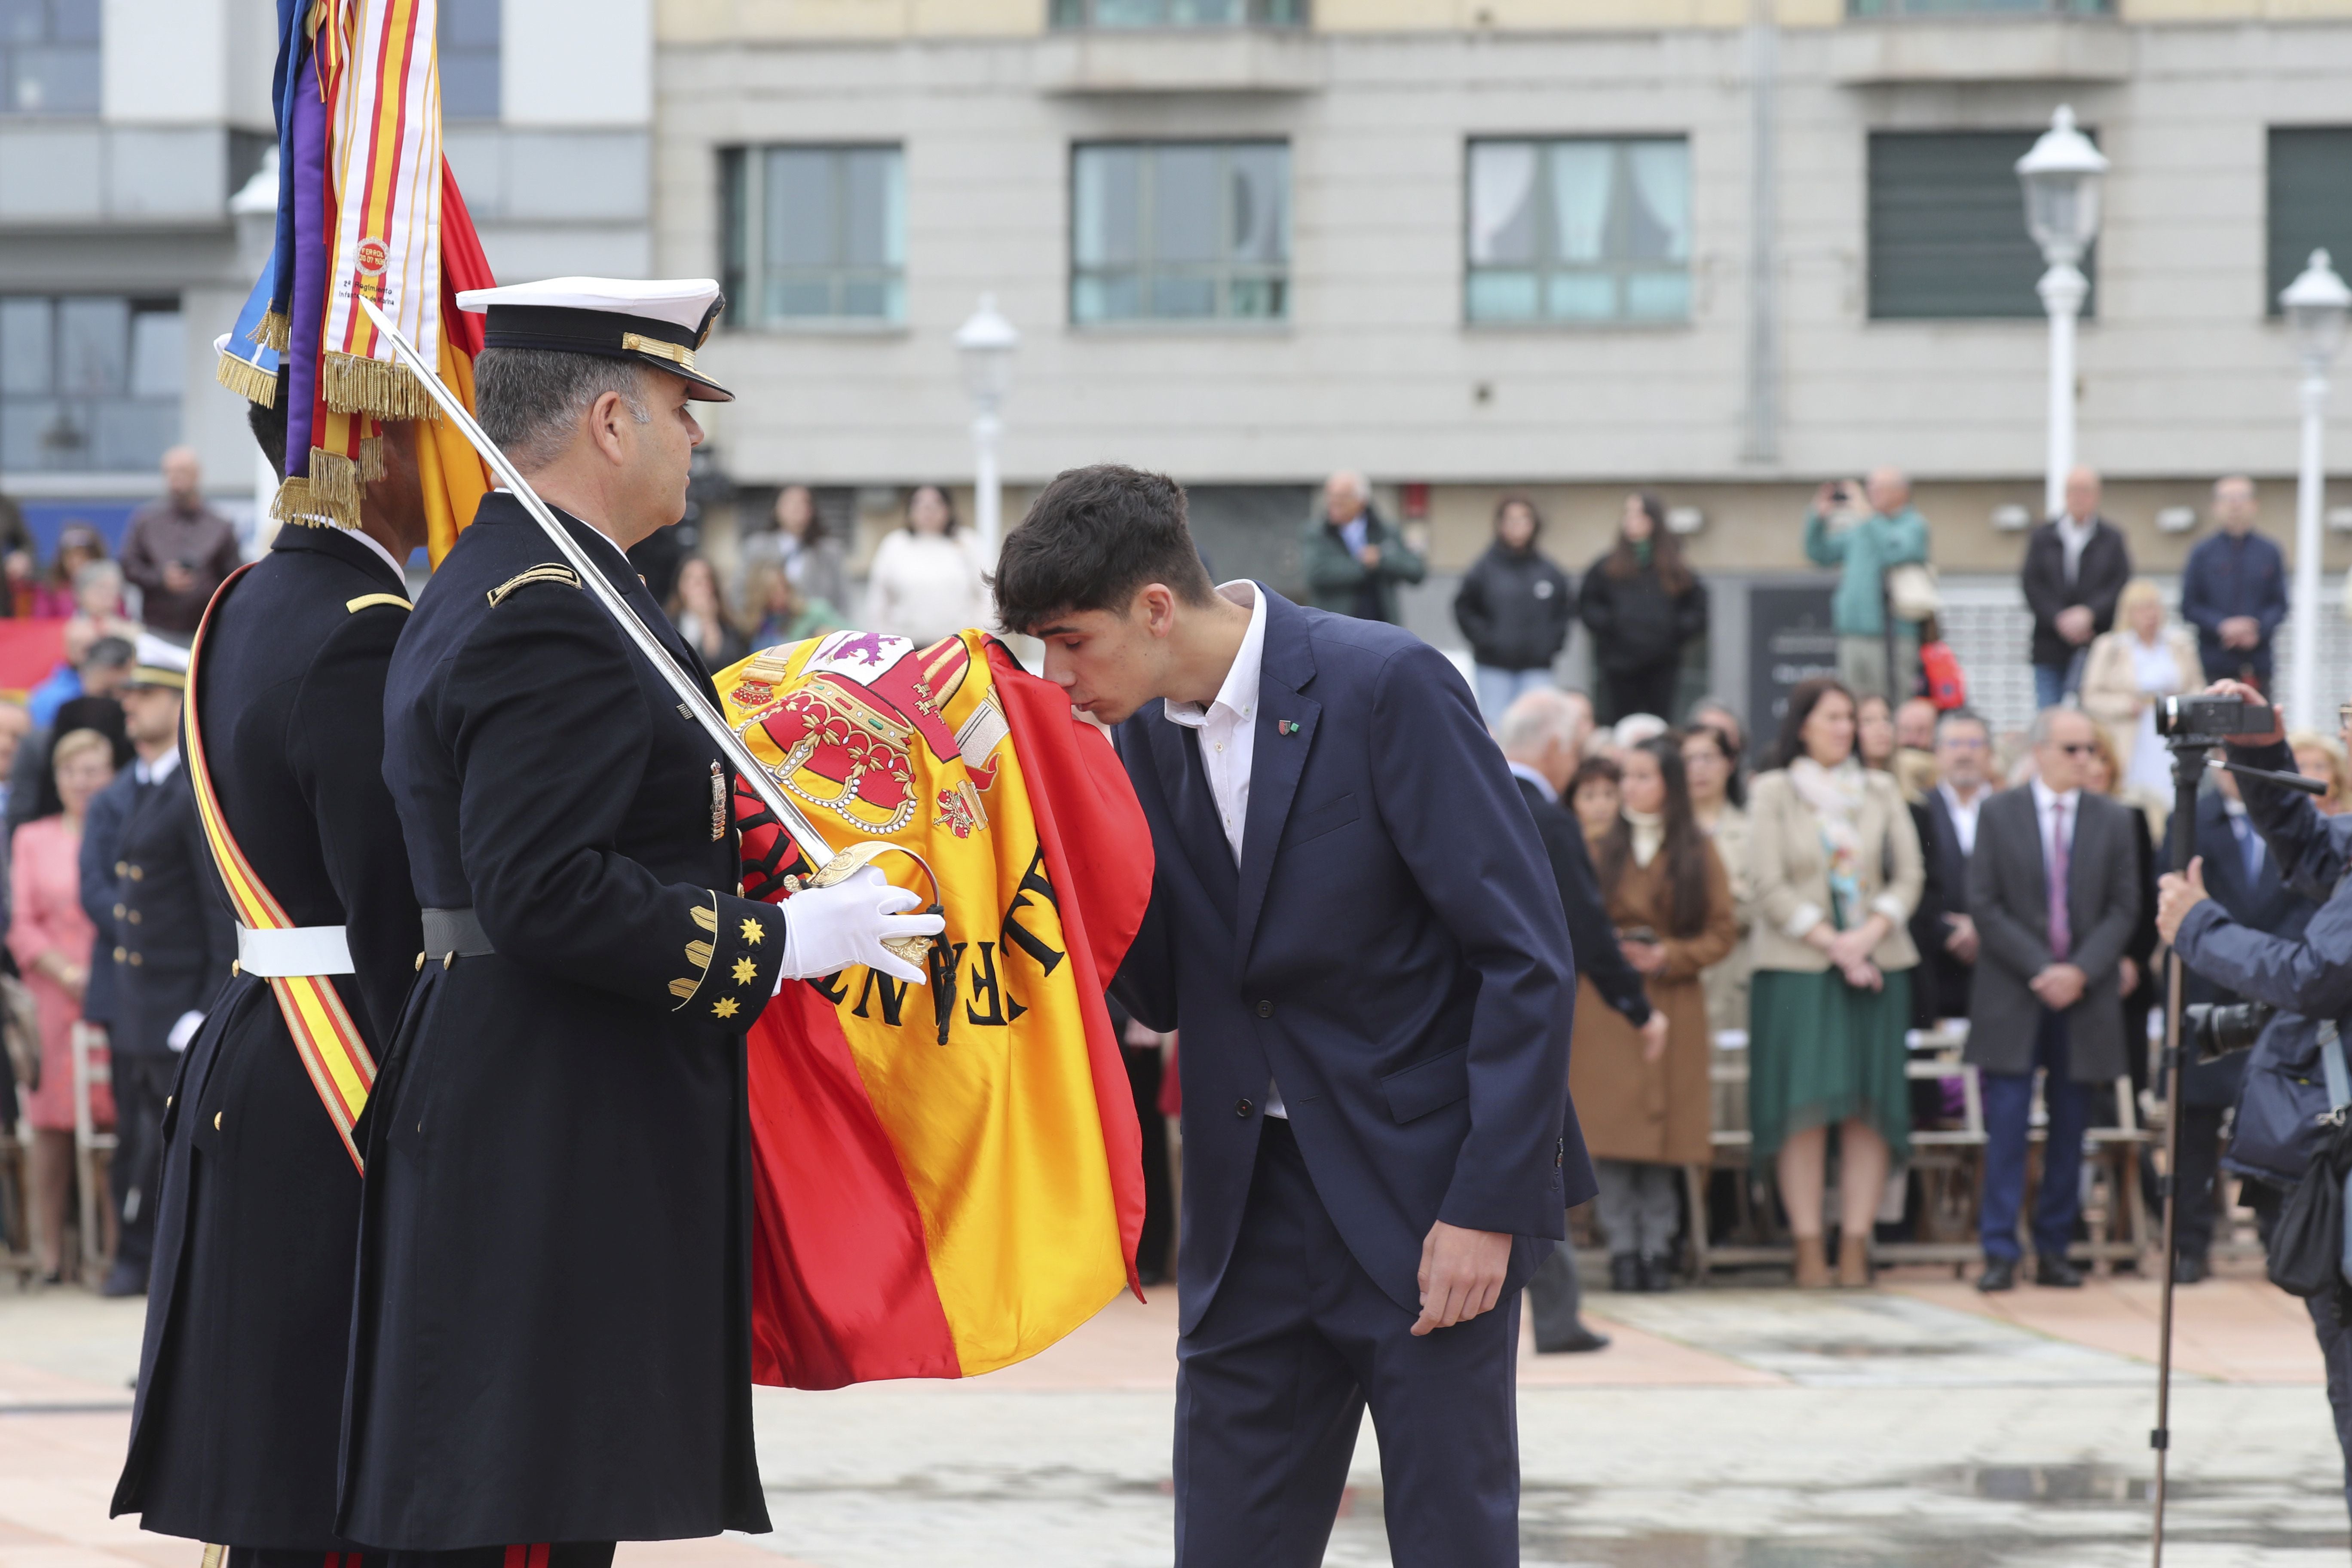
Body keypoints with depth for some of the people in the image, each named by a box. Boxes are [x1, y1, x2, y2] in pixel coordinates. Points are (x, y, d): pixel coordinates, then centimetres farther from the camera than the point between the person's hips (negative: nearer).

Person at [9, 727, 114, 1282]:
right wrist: (67, 974, -8)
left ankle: (117, 1243, -2)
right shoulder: (32, 840, 12)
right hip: (53, 997, 0)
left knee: (120, 1119, -5)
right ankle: (50, 1251, 0)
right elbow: (21, 923, 6)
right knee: (53, 1123, -3)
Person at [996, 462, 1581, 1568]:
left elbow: (1530, 958, -14)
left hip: (1428, 1197, -6)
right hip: (1253, 1215, 6)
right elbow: (1165, 995, 8)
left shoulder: (1387, 688, -15)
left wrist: (1488, 1204, -17)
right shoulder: (1147, 734, 6)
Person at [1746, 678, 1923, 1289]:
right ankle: (1809, 1248, -8)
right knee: (1805, 1105, -8)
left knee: (1870, 1105, -3)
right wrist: (1829, 941, -11)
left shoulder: (1880, 791, 13)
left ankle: (1855, 1245, -3)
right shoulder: (1773, 792, 5)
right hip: (1797, 965, -3)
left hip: (1876, 964, 3)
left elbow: (1907, 875, 8)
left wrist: (1870, 933, -9)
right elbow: (1770, 884, -3)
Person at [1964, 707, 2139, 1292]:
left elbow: (2124, 907, 5)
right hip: (2012, 997, -2)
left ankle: (2054, 1250, 11)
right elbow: (1984, 904, -2)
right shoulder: (1998, 815, 3)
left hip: (2086, 997, 2)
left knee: (2070, 1128, 4)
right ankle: (2000, 1253, -5)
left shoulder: (2113, 820, 8)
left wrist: (2081, 971, -10)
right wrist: (2040, 970, -11)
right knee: (2007, 1124, -6)